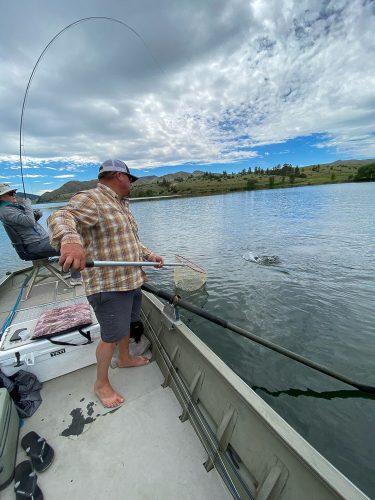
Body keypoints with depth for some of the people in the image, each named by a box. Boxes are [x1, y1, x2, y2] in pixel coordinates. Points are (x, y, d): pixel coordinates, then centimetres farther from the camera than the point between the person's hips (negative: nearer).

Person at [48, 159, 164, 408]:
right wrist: (70, 239, -53)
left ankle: (125, 358, 49)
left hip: (132, 280, 9)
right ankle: (101, 384, 29)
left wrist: (150, 255, 18)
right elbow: (61, 218, -32)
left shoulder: (122, 205, 16)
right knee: (111, 337, 5)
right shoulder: (90, 198, -13)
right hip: (108, 286, -9)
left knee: (126, 324, 25)